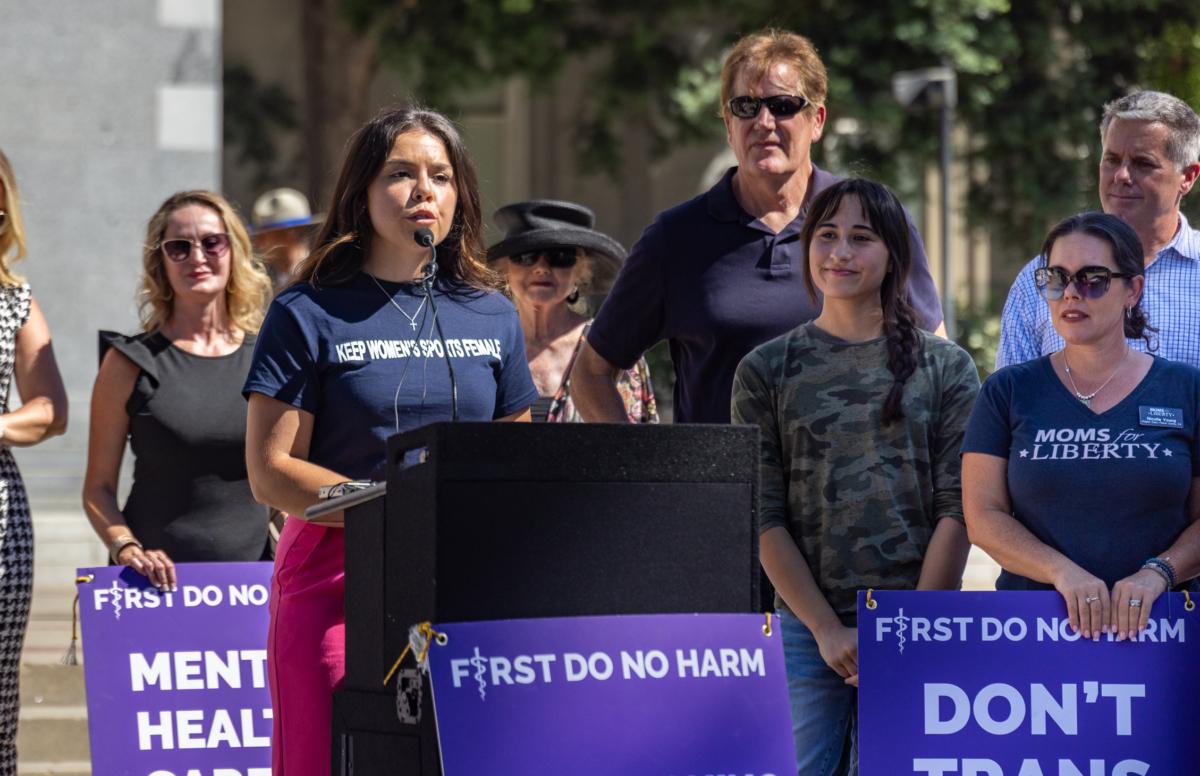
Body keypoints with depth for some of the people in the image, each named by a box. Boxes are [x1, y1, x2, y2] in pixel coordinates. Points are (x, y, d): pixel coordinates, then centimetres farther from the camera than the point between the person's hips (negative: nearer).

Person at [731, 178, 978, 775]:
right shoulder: (767, 370, 7)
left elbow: (957, 509, 1)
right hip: (806, 630, 0)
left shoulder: (946, 368, 7)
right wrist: (828, 630, -8)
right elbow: (763, 518, 1)